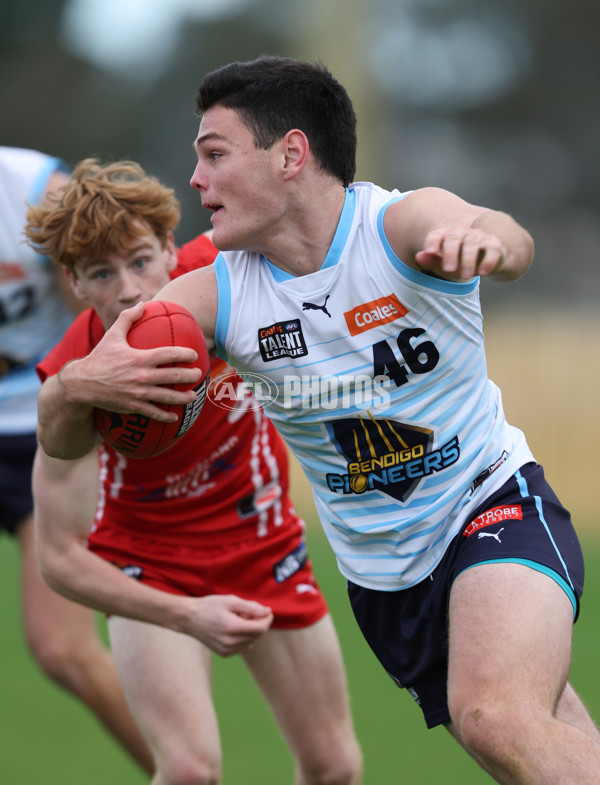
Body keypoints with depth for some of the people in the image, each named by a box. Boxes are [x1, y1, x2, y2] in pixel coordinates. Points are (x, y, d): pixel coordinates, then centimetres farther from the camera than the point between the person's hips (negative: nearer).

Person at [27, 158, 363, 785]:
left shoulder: (213, 271, -24)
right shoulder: (72, 386, -30)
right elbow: (59, 558, -28)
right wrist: (187, 617, -39)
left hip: (264, 541, 4)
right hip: (150, 563, -4)